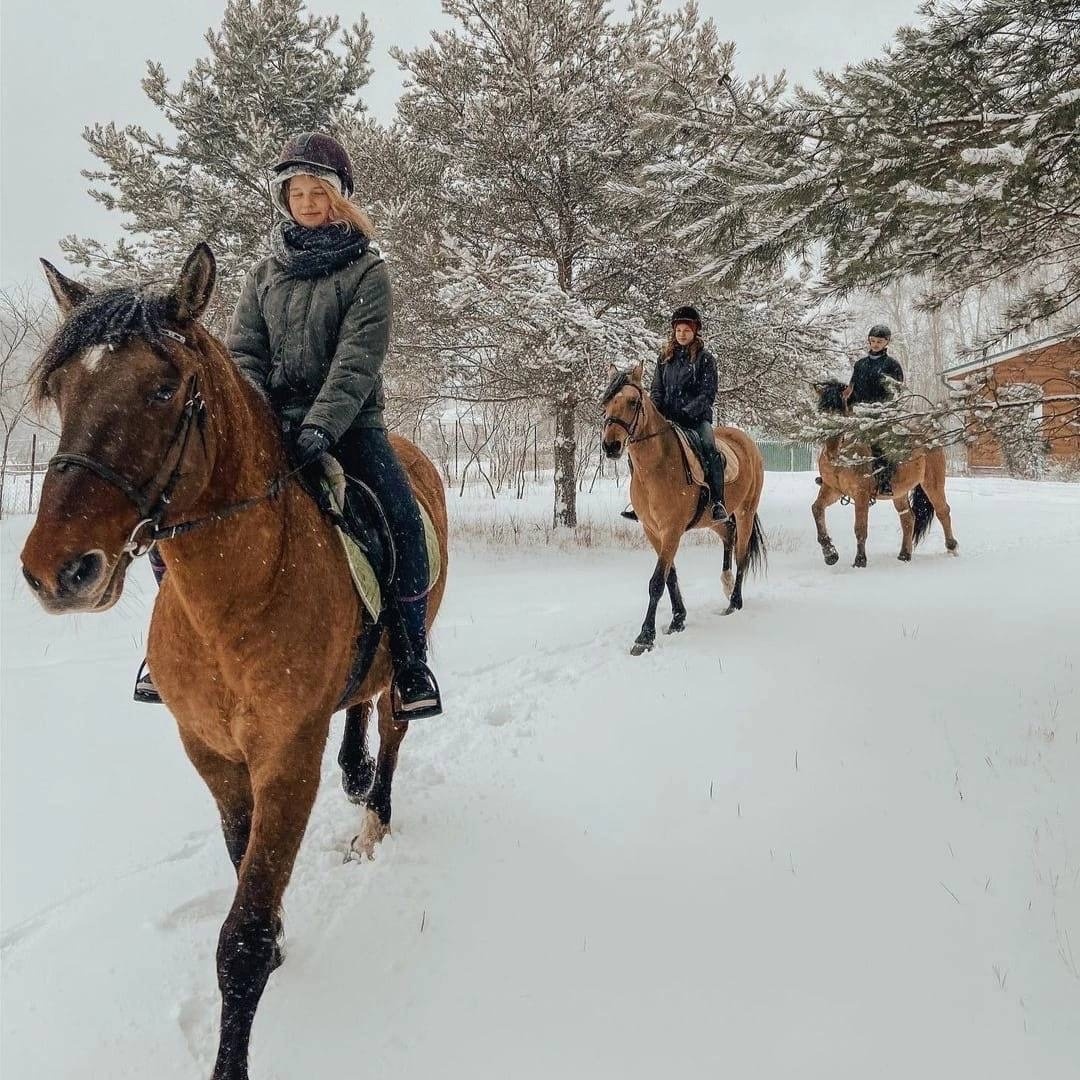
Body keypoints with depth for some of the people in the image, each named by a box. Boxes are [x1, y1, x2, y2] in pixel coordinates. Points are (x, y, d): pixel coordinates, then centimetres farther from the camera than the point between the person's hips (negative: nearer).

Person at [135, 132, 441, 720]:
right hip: (270, 419, 3)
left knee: (403, 519, -25)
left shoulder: (366, 271, -1)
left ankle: (410, 660, -11)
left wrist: (319, 428, -26)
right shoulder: (265, 273, 12)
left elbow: (356, 362, -13)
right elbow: (242, 353, 5)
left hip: (347, 421, -3)